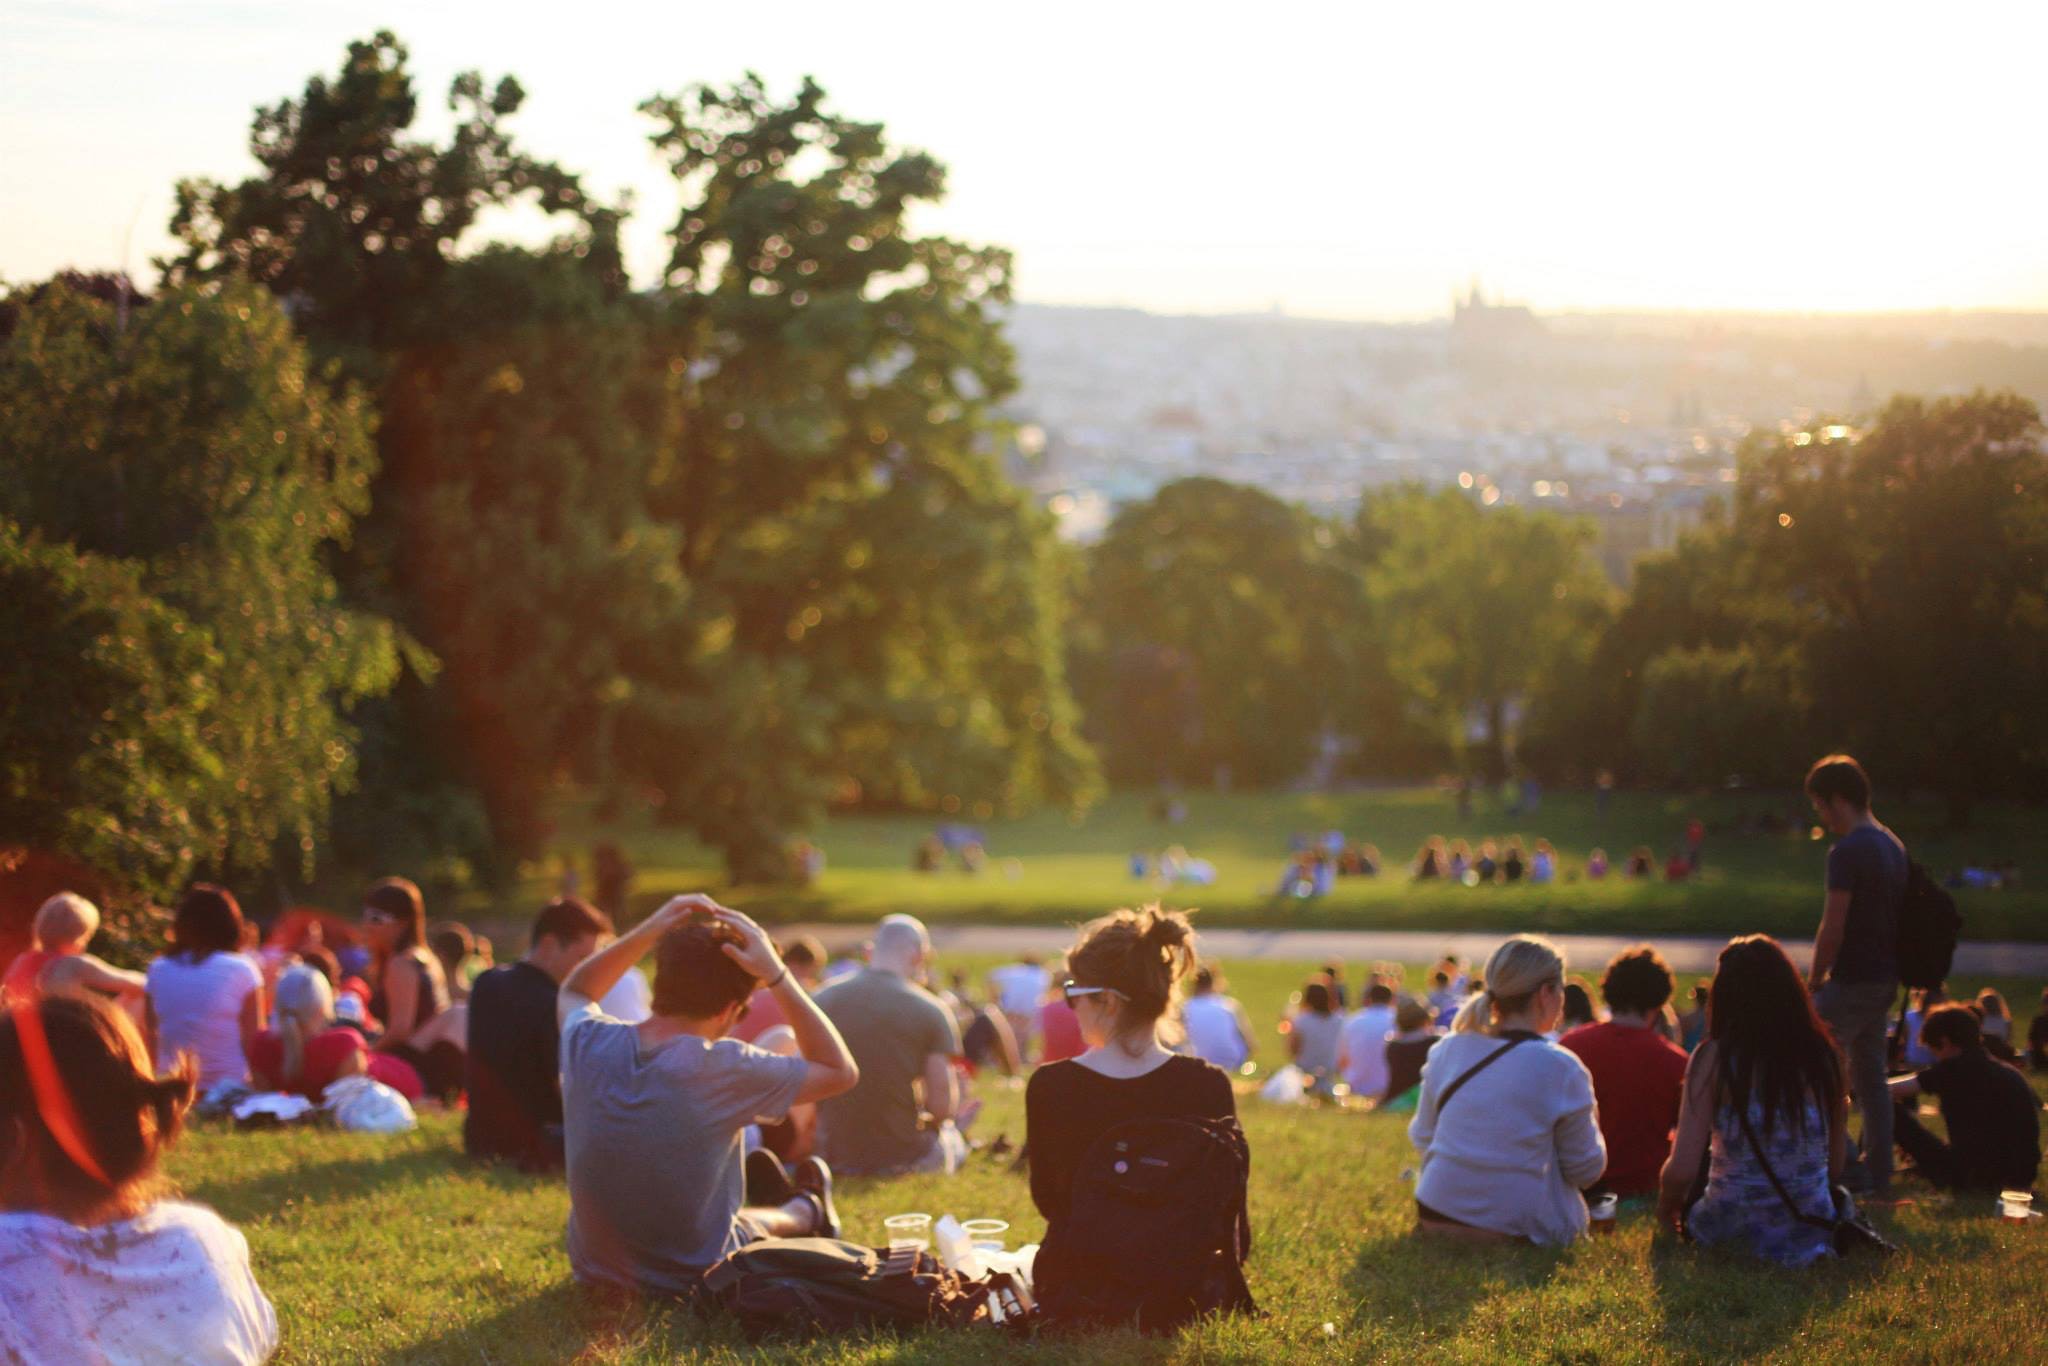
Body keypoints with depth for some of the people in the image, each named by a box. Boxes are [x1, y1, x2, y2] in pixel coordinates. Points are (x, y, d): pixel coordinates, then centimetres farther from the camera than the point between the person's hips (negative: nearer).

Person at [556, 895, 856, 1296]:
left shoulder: (587, 1043, -15)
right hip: (692, 1282, -5)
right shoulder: (723, 1069, -28)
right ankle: (806, 1212, 58)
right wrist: (777, 976, -17)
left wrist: (647, 932, -3)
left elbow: (573, 993, 11)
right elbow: (841, 1071, -13)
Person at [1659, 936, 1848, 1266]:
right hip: (1812, 1234, 3)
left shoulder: (1714, 1058, -13)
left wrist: (1665, 1208, 7)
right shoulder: (1823, 1054, -4)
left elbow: (1682, 1169, -15)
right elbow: (1837, 1162, 4)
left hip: (1733, 1228, -3)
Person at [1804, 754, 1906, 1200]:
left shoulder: (1848, 852, -17)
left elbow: (1832, 929, -19)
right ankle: (1877, 1175, 15)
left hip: (1853, 980, -9)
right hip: (1885, 979, 9)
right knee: (1870, 1077, 13)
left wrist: (1815, 979, -7)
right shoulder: (1893, 845, 12)